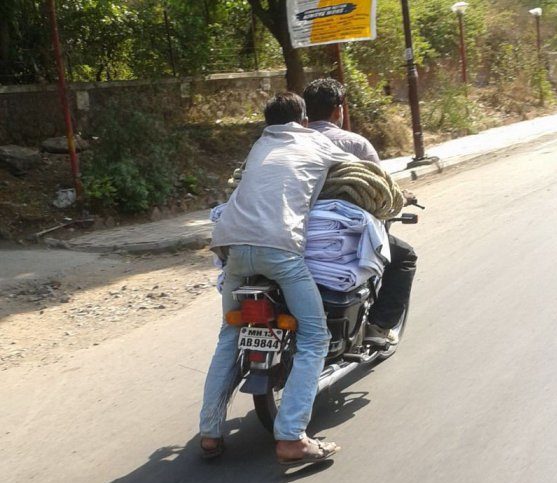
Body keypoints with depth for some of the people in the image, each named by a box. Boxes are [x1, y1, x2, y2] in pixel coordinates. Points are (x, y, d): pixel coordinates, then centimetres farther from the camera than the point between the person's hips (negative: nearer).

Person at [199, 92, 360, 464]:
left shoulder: (261, 146, 32)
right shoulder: (318, 144, 22)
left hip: (232, 242, 5)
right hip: (279, 245, -5)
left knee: (231, 335, 21)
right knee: (314, 338, 2)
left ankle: (210, 432, 18)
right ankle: (291, 438, -8)